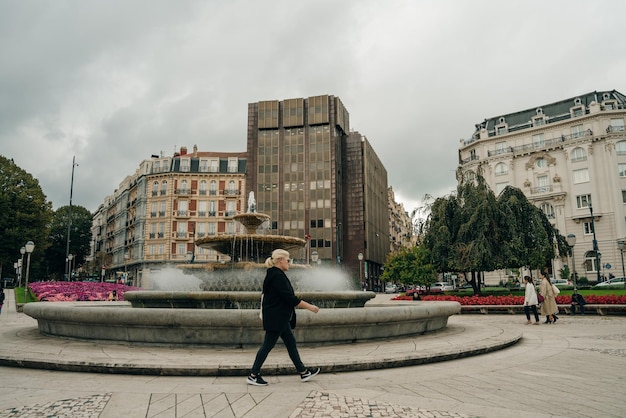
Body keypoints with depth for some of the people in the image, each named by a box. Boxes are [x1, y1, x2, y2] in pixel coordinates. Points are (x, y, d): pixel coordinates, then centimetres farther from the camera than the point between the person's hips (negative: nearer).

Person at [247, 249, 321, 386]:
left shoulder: (274, 275, 12)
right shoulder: (277, 276, -20)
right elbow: (290, 298, -23)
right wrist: (309, 307, -17)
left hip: (279, 318, 11)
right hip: (276, 318, -11)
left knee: (291, 343, 13)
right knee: (268, 345, -2)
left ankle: (303, 372, 21)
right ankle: (253, 376, 9)